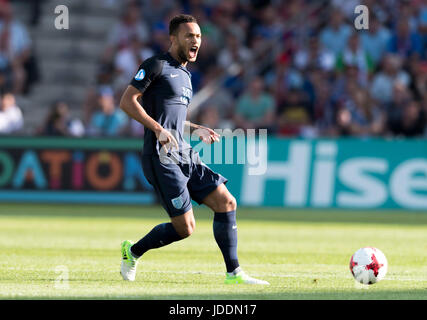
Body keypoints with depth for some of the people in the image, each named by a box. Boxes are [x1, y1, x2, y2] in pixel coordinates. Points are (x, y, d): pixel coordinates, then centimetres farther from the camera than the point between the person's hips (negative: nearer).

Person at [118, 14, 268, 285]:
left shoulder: (185, 75, 22)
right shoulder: (157, 65, -5)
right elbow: (127, 101, -11)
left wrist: (197, 129, 14)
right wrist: (157, 129, -21)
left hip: (185, 156, 9)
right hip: (162, 158, -9)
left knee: (227, 202, -1)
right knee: (185, 227, -10)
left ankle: (234, 273, 3)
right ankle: (133, 251, 14)